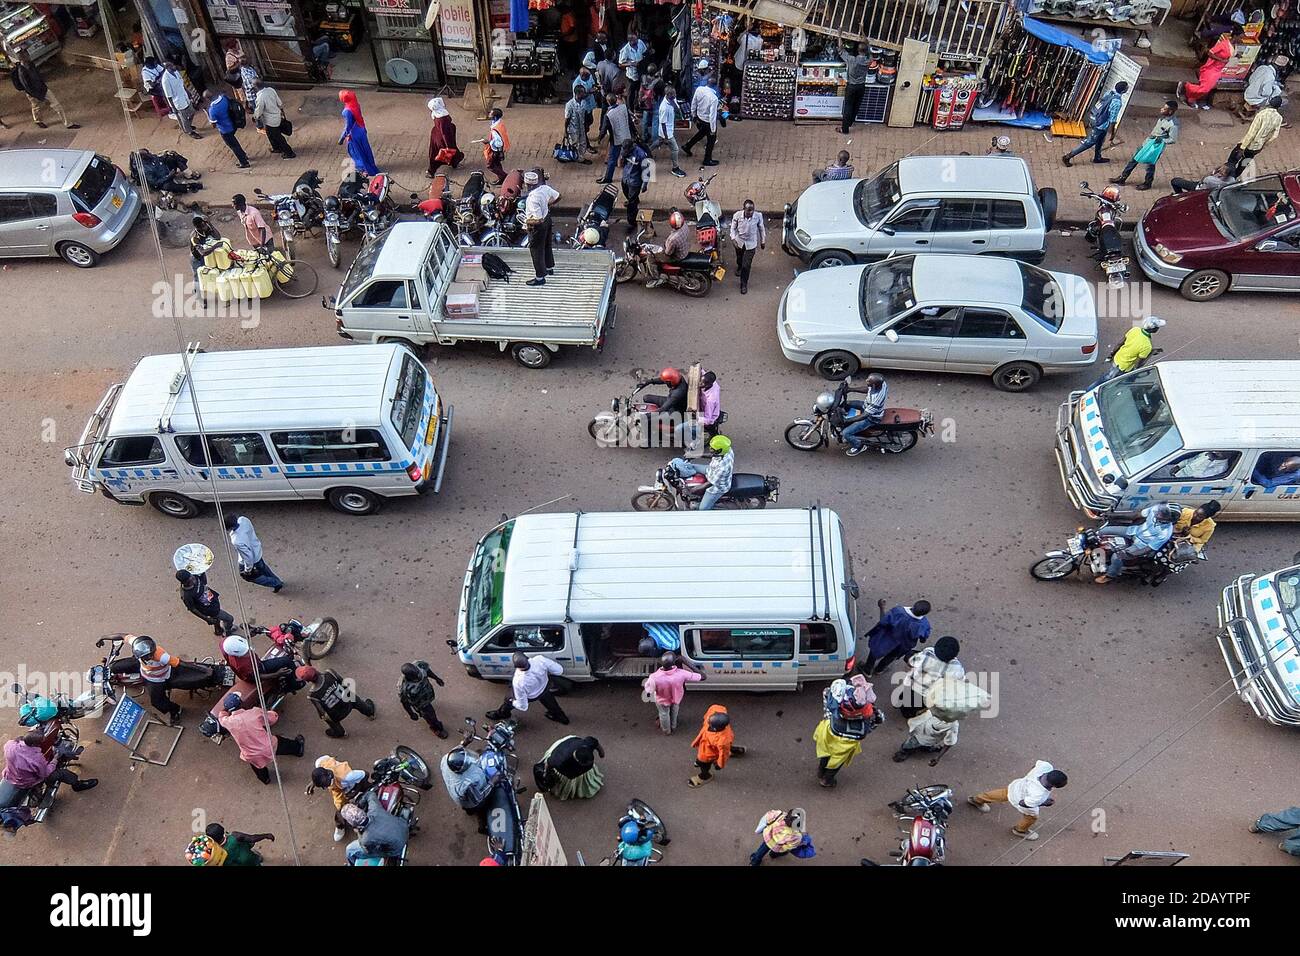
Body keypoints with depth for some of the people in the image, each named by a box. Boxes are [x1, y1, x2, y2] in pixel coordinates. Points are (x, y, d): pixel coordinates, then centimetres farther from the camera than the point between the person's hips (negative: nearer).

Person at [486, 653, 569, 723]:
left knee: (509, 699, 27)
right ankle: (561, 716, 63)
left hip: (531, 696, -3)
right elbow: (559, 670, -24)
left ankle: (501, 714, 59)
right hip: (545, 686, 3)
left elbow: (523, 706, -27)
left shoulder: (518, 683, -44)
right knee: (548, 700, 37)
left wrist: (513, 702, -6)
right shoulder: (540, 659, -41)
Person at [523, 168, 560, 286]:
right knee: (547, 245, 26)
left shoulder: (532, 198, -34)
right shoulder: (544, 188, -12)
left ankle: (540, 277, 17)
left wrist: (527, 221, -17)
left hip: (538, 225, -8)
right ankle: (550, 268, 47)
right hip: (547, 217, 8)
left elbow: (538, 219, -34)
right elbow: (556, 195, 7)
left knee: (536, 250, 7)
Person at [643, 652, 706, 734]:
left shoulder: (655, 677, -45)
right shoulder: (681, 674, -42)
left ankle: (666, 731, 61)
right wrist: (686, 664, -33)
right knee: (674, 712, 36)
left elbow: (648, 691, -24)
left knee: (664, 714, 33)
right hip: (676, 699, 1)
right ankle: (673, 727, 65)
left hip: (662, 701, -1)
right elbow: (703, 677, -33)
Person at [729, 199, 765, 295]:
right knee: (739, 258, 31)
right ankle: (739, 267, 67)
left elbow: (761, 228, -7)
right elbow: (733, 227, -9)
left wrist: (763, 241, 3)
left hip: (751, 244, -2)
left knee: (746, 265, 0)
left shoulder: (758, 216, -25)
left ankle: (744, 284, 22)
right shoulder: (737, 215, -26)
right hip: (739, 241, 2)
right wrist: (733, 238, -21)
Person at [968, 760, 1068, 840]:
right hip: (1020, 800, -6)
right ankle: (1020, 830, 58)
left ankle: (977, 799, 60)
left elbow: (1037, 763, -10)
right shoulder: (1038, 795, -45)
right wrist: (1044, 803, -19)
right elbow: (1023, 803, -28)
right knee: (1031, 817, 26)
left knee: (1003, 793, 35)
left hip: (1017, 784, 6)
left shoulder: (1046, 766, -34)